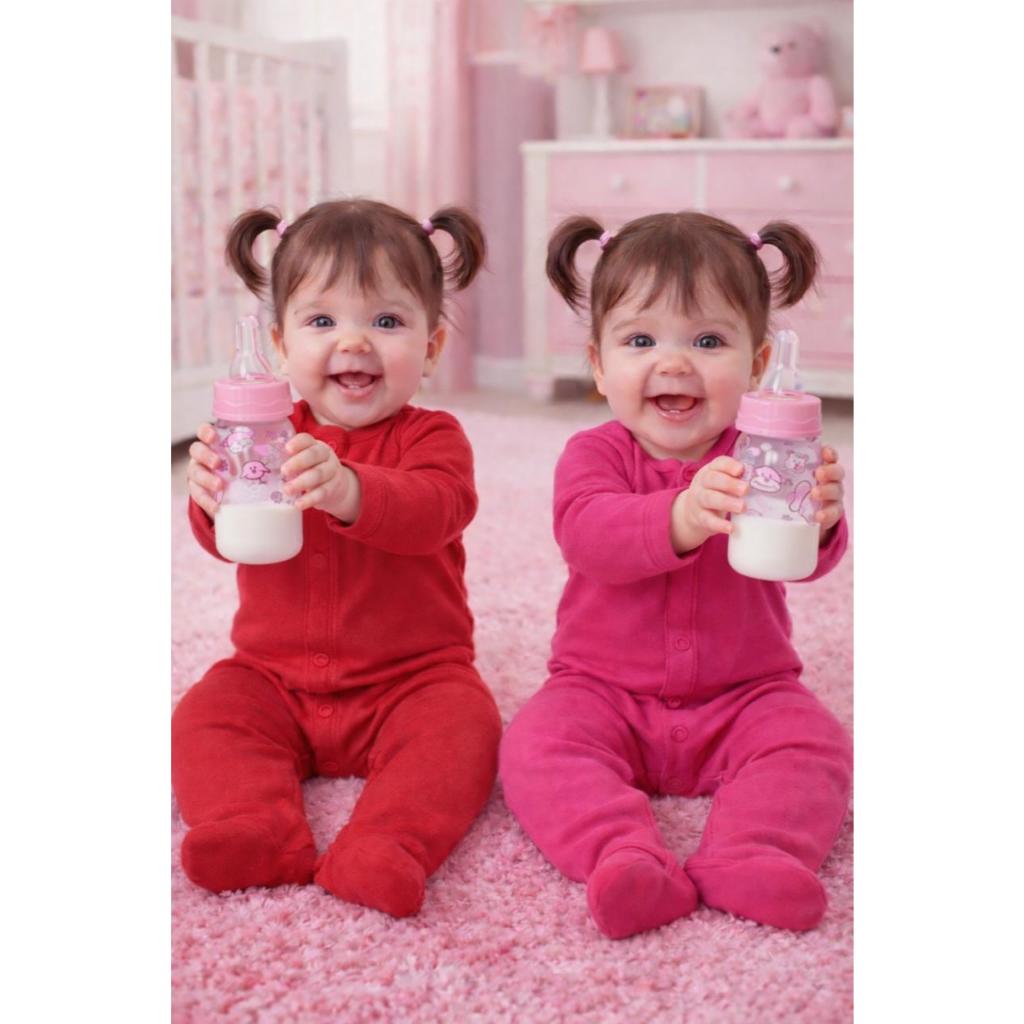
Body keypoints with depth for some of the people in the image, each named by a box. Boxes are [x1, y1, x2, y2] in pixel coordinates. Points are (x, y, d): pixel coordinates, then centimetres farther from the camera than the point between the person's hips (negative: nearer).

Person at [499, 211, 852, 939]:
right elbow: (588, 532, -28)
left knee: (813, 744, -22)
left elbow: (808, 560, -18)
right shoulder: (595, 454, -6)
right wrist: (681, 518, -49)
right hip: (605, 689, -1)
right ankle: (624, 857, -37)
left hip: (744, 693, 1)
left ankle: (748, 859, -32)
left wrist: (818, 521, -44)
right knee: (538, 745, -25)